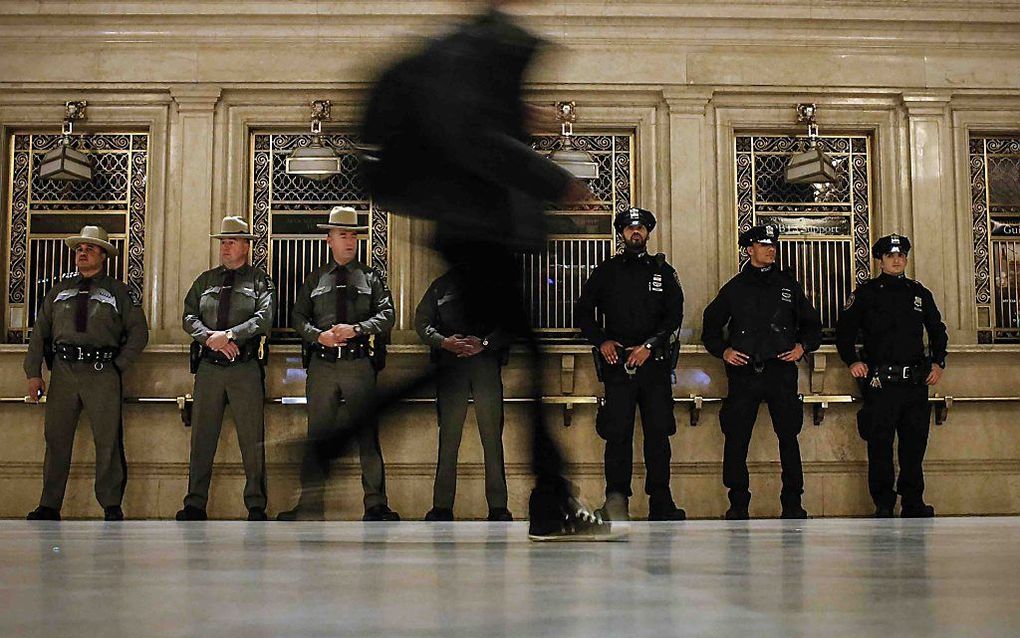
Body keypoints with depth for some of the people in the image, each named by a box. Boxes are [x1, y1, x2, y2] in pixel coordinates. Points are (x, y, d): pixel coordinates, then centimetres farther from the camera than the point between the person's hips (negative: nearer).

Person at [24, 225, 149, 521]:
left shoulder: (117, 291, 9)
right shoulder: (61, 289, 16)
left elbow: (139, 333, 9)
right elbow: (40, 331, 13)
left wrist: (119, 365, -1)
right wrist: (33, 372, 5)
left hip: (102, 374, -2)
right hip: (63, 371, 3)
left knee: (108, 441, -2)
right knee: (56, 440, 4)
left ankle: (112, 506, 4)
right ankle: (49, 506, 11)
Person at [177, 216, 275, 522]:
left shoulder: (260, 281, 6)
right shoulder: (205, 280, 16)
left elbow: (263, 318, -8)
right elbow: (188, 317, 6)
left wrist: (228, 335, -17)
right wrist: (210, 338, -11)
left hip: (246, 367, -3)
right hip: (209, 367, 3)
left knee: (252, 439, 0)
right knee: (202, 436, 4)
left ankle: (256, 506, 6)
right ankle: (195, 504, 9)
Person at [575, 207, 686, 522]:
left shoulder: (663, 271, 13)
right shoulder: (606, 271, 13)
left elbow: (675, 315, 4)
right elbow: (583, 311, 12)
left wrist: (649, 346, -8)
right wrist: (601, 341, -3)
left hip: (655, 363, 1)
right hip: (617, 363, -1)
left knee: (658, 432, 1)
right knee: (617, 432, -9)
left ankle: (661, 504, 6)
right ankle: (616, 498, -11)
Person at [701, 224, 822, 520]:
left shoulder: (788, 285, 13)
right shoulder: (735, 287, 11)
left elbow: (812, 325, 19)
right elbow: (711, 324, 17)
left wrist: (803, 346, 2)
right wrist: (722, 350, 2)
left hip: (781, 371, 1)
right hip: (743, 373, 0)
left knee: (788, 436, 0)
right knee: (736, 439, -2)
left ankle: (792, 503, 9)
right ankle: (738, 503, 7)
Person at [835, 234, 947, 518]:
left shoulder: (920, 293, 15)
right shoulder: (866, 293, 5)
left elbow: (938, 331, 24)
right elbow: (844, 330, 5)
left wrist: (938, 362, 12)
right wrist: (852, 361, -7)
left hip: (916, 381, 4)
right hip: (881, 382, -4)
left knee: (915, 444, 6)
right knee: (880, 445, -3)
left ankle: (913, 503, 14)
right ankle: (883, 504, 5)